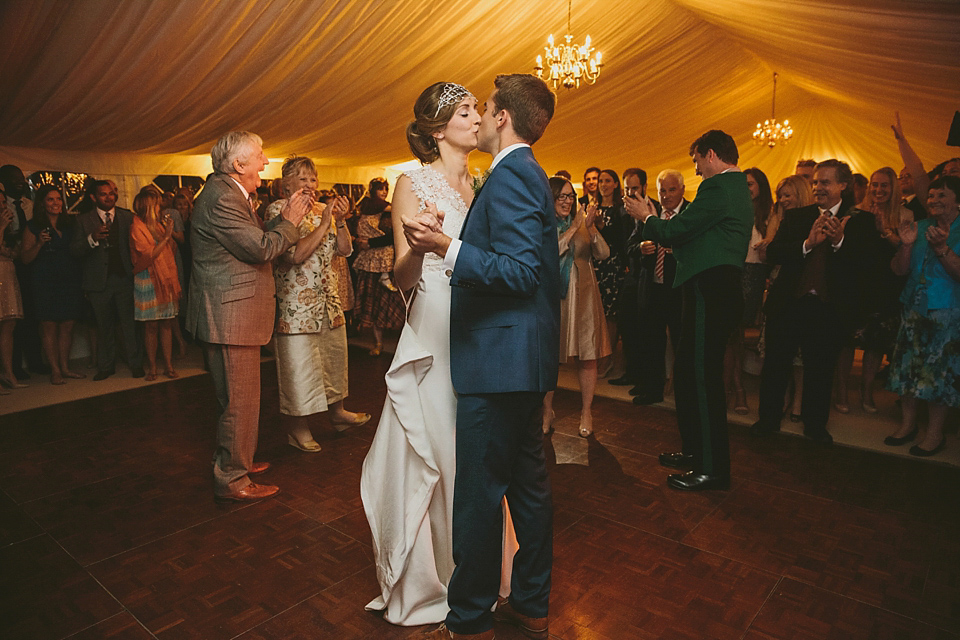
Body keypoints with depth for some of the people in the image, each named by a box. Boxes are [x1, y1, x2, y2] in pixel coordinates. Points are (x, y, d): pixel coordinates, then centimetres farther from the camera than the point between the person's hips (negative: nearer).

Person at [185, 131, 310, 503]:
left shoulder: (231, 194, 15)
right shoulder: (221, 198, -19)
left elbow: (255, 238, 13)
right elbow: (262, 248, -22)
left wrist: (284, 218, 5)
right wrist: (289, 221, -8)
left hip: (235, 314, 11)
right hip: (229, 317, -11)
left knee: (239, 398, 22)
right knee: (240, 401, -2)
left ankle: (236, 461, 37)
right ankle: (232, 480, 11)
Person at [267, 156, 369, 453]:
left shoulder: (322, 210, 11)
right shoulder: (277, 210, -8)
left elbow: (345, 249, 7)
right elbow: (296, 254, -19)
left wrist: (340, 220, -9)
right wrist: (324, 224, -18)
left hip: (328, 299, 7)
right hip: (296, 303, -7)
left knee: (335, 356, 16)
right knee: (298, 365, 1)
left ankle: (337, 412, 34)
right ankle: (298, 427, 16)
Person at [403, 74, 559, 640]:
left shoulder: (510, 174, -13)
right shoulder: (531, 174, 18)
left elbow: (522, 271, -22)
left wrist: (446, 247, -26)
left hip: (500, 358, -11)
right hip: (525, 358, 11)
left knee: (479, 493, 2)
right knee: (528, 483, 17)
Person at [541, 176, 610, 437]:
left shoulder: (582, 223, 10)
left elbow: (603, 254, 0)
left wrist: (591, 228, -15)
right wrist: (573, 229, -14)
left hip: (582, 296, 2)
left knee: (587, 356, 1)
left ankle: (586, 412, 12)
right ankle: (547, 412, 16)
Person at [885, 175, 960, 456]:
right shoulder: (920, 227, 9)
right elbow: (899, 270, 5)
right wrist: (907, 244, -10)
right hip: (913, 309, 5)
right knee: (907, 366, 7)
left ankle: (935, 433, 14)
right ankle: (908, 424, 23)